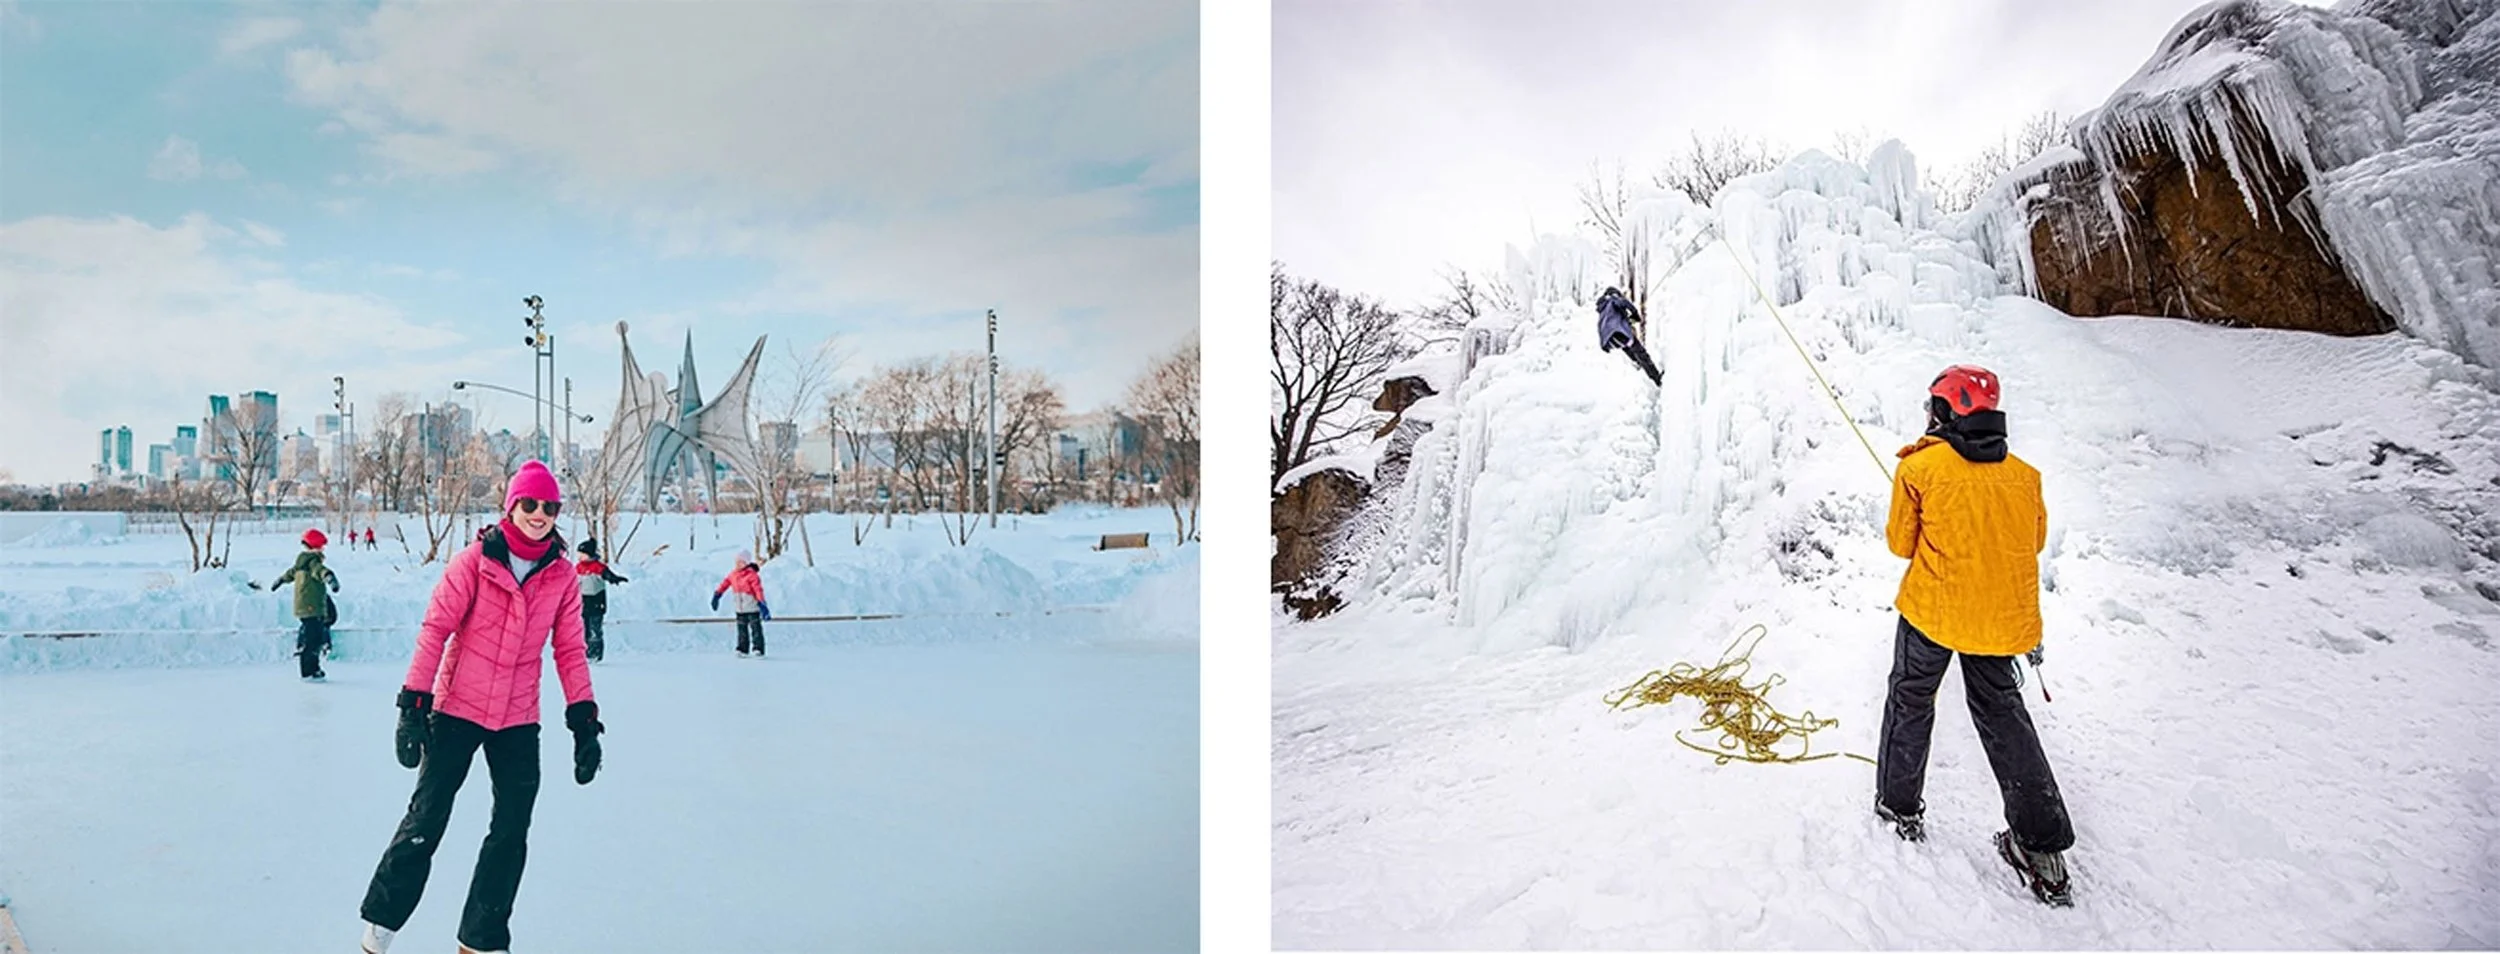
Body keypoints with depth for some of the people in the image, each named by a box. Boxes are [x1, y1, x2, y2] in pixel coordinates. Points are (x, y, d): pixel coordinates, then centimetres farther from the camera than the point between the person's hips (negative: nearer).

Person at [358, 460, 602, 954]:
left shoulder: (561, 576, 0)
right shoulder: (476, 559, -9)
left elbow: (571, 650, 3)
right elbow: (435, 628, -9)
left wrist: (584, 719, -1)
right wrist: (414, 702, -12)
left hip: (519, 722, 3)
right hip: (457, 710, -3)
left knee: (511, 834, 7)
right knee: (425, 822, 2)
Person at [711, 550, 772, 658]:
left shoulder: (752, 575, -14)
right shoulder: (733, 574, 5)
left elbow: (758, 590, -19)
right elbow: (725, 583, 17)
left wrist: (762, 604, -26)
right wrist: (717, 595, 15)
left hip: (752, 608, -6)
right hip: (739, 608, 6)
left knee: (756, 628, -4)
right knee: (742, 629, 10)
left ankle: (759, 650, -3)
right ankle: (742, 649, 16)